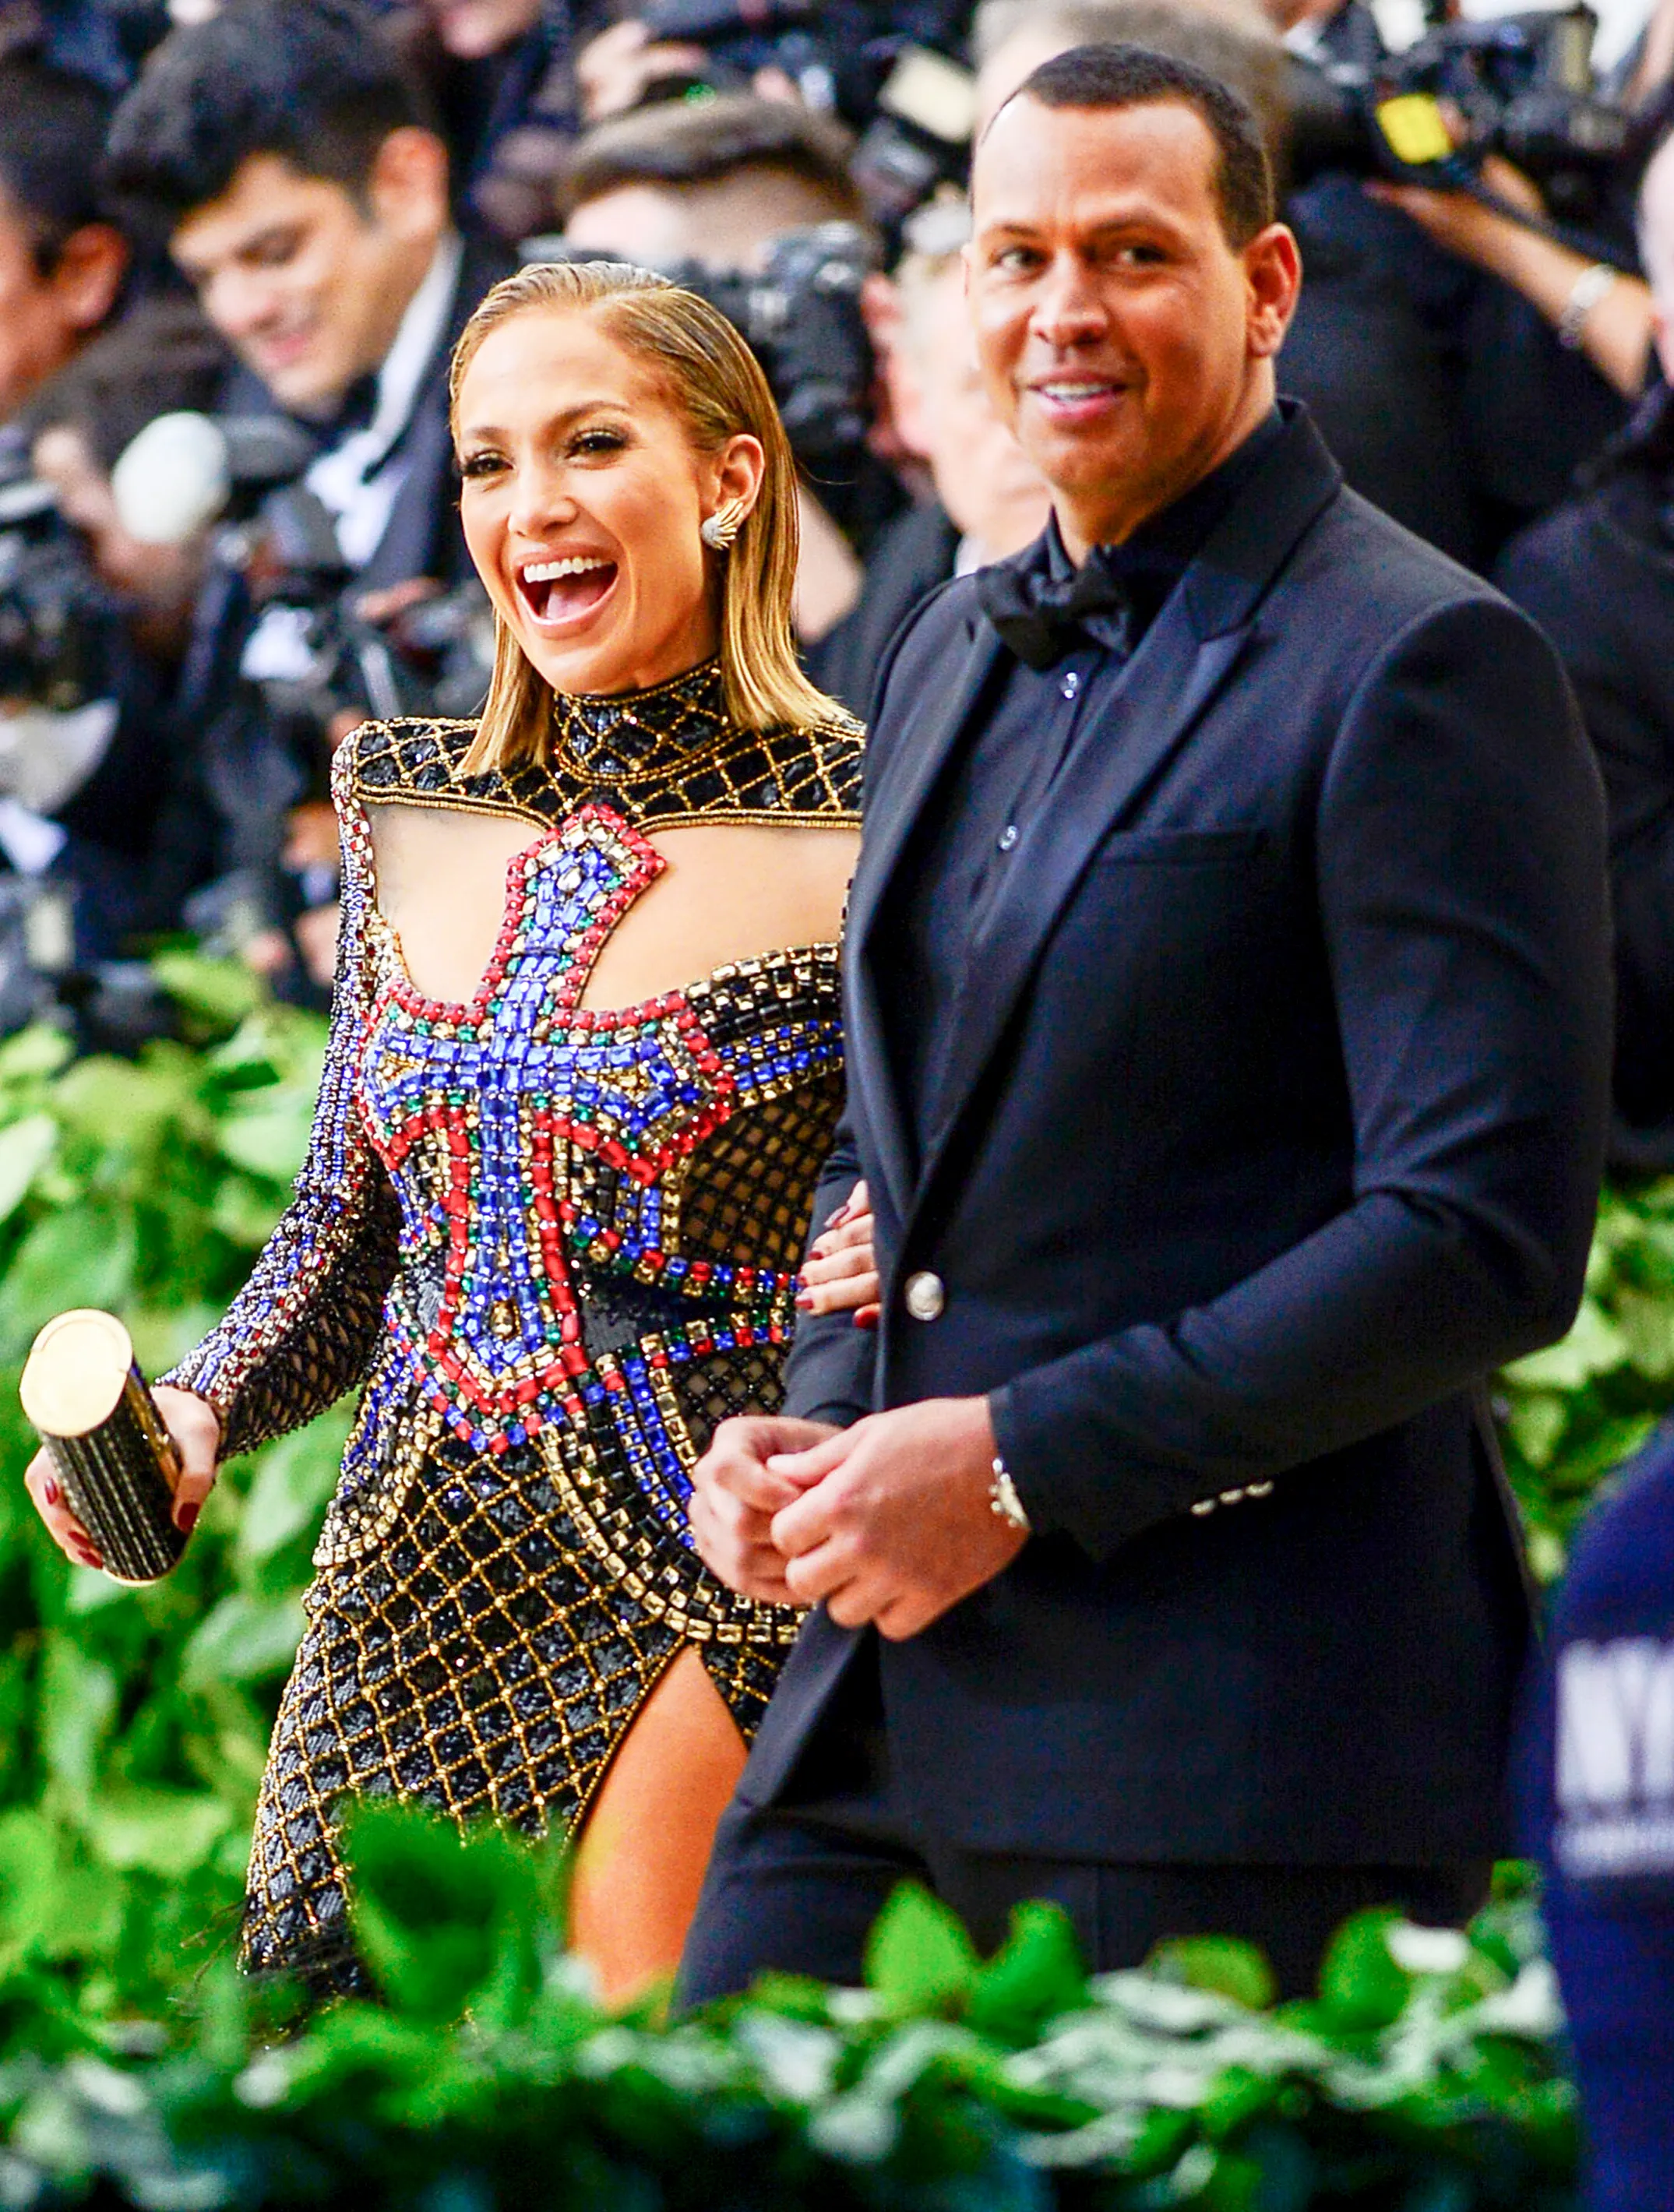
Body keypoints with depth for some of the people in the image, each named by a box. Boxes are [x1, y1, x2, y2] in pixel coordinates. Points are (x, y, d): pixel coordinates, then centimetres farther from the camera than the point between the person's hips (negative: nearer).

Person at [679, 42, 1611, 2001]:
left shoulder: (1418, 665, -8)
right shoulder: (954, 654, 18)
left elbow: (1485, 1237, -15)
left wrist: (1027, 1459, -16)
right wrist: (806, 1433, 7)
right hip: (896, 1688, 7)